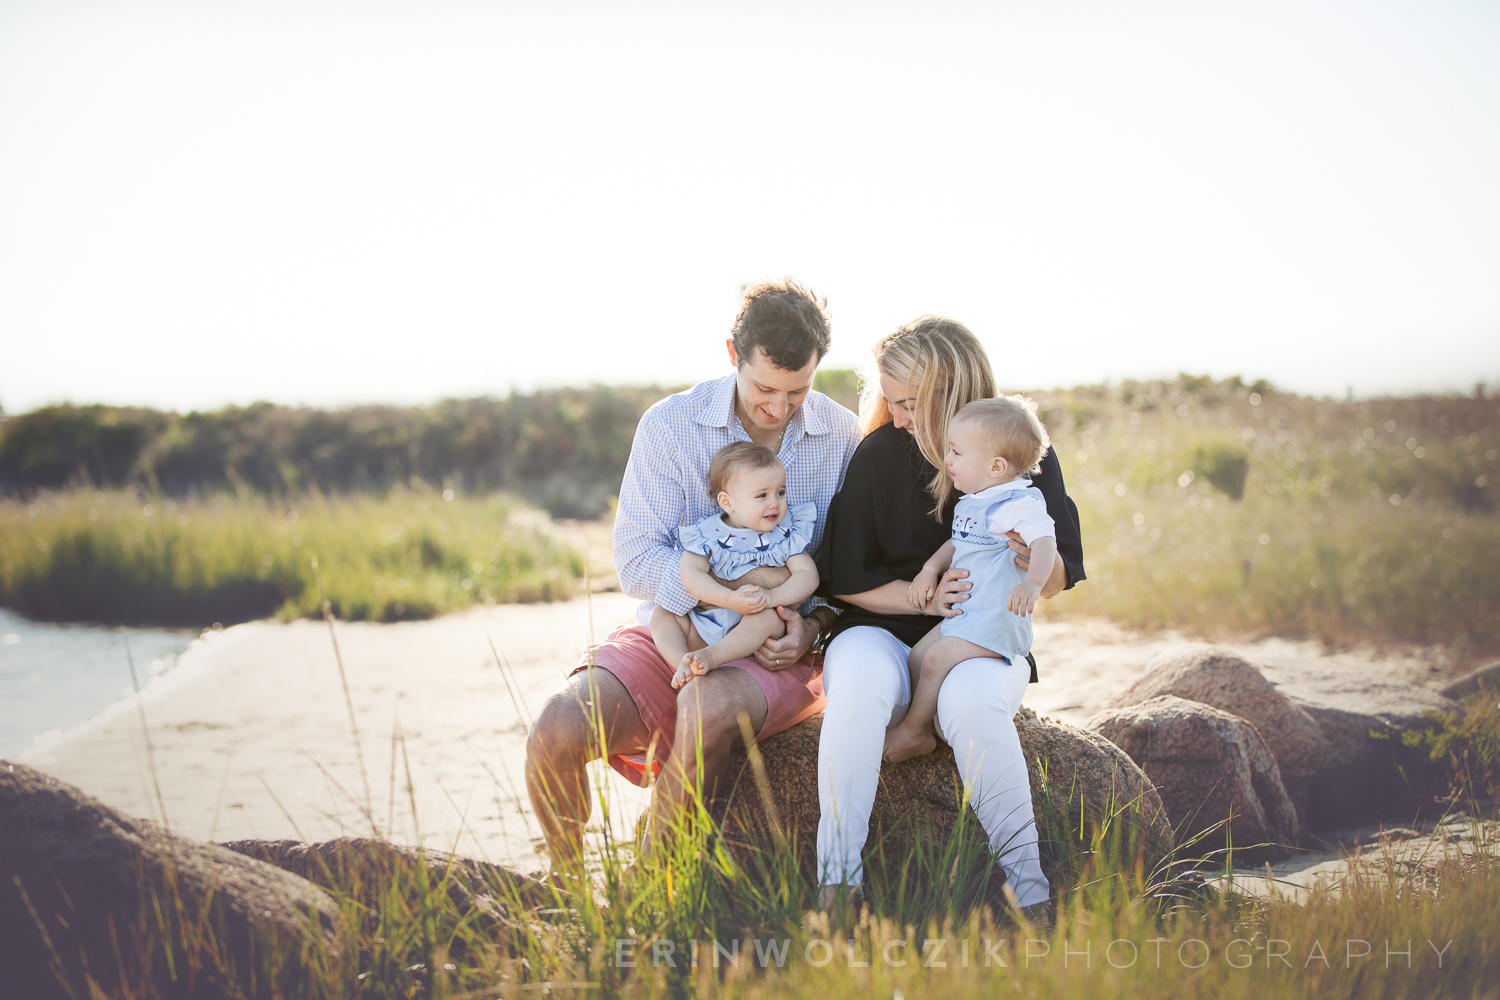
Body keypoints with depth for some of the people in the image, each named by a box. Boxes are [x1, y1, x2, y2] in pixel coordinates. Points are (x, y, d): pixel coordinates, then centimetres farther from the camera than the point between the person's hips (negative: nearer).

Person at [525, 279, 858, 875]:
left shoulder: (843, 437, -1)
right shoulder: (669, 425, -5)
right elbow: (635, 563, -10)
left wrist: (811, 625, -16)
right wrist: (749, 578, -22)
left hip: (777, 651, -1)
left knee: (709, 707, -36)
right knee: (555, 731, -23)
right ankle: (569, 891, 8)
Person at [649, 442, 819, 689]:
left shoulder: (787, 534, 0)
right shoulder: (707, 534, -4)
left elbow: (807, 575, -8)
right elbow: (691, 575, -16)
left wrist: (773, 596, -27)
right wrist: (731, 600, -31)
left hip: (758, 634, -1)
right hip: (703, 628, 2)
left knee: (767, 615, -32)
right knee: (661, 615, -11)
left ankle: (711, 656, -43)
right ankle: (682, 665, -34)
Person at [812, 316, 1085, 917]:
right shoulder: (879, 454, -1)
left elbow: (1057, 582, 3)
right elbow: (846, 579, 2)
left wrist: (1035, 561, -21)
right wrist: (924, 598, -14)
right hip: (883, 629, 1)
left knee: (971, 697, -37)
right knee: (858, 680, -36)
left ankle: (1029, 890, -24)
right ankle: (837, 881, -31)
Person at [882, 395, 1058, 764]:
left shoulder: (1020, 503, -18)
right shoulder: (971, 502, 13)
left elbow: (1045, 542, -32)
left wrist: (1031, 584, -49)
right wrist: (930, 569, 9)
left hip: (996, 619, -10)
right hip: (963, 610, 10)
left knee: (937, 660, -16)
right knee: (917, 657, 6)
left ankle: (913, 730, 2)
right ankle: (924, 733, 11)